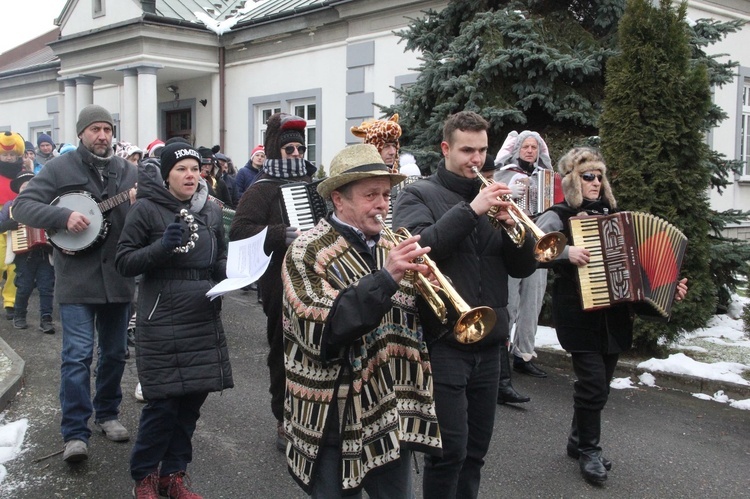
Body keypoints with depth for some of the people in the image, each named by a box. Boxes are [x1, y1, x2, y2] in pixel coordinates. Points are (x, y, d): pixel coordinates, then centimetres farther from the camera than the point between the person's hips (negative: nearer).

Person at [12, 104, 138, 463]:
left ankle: (106, 414, 31)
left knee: (114, 353, 13)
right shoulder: (59, 168, -2)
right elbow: (22, 206, -8)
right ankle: (75, 433, 1)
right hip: (77, 279, -4)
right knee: (77, 356, -6)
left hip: (118, 277, 4)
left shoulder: (128, 171, 9)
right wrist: (64, 217, -23)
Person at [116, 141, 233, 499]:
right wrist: (162, 246, -20)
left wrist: (229, 272, -2)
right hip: (161, 322, -5)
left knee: (192, 400, 9)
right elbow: (124, 262, -5)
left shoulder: (211, 210, 10)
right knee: (163, 404, -4)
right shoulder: (146, 208, -5)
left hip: (204, 321, 5)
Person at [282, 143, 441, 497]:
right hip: (336, 420, -5)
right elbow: (321, 330, -24)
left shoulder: (392, 248, 7)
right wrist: (386, 278, -29)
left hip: (392, 415, 5)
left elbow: (413, 322, 7)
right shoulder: (308, 252, -10)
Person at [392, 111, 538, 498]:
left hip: (488, 343, 6)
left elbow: (523, 267, 9)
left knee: (476, 450, 13)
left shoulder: (491, 197, 14)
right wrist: (470, 210, -22)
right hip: (443, 342, -5)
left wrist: (515, 225, -9)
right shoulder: (419, 195, -1)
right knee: (450, 449, -4)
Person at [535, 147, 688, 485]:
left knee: (599, 383, 13)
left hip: (614, 315, 6)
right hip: (580, 315, -6)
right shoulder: (558, 216, -7)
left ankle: (578, 440, 31)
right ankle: (589, 450, 12)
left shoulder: (613, 214, 12)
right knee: (594, 383, -7)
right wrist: (566, 252, -30)